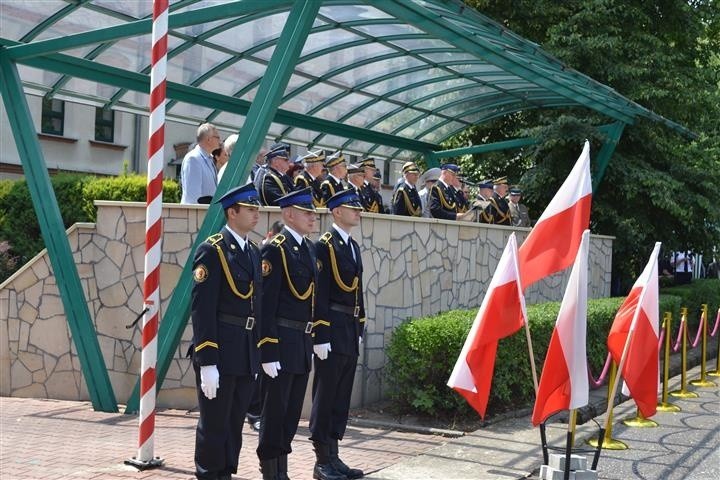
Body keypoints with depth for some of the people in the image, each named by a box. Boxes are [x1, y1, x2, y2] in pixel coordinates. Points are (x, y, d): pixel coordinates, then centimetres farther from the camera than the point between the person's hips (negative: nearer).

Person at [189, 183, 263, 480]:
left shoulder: (254, 252, 13)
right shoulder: (212, 250, -11)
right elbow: (202, 310, -15)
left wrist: (257, 355, 13)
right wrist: (207, 362, -19)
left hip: (247, 355, 7)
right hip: (219, 351, -7)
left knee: (235, 424, 14)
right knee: (214, 424, 3)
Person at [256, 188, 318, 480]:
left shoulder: (309, 248, 12)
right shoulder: (275, 249, -13)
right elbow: (265, 305, -16)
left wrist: (312, 339, 14)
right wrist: (268, 353, -19)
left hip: (303, 343, 8)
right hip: (281, 342, -8)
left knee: (292, 412, 15)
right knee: (275, 412, 2)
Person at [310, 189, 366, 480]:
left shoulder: (353, 246, 15)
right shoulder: (324, 246, -11)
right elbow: (319, 294, -15)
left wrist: (359, 330, 16)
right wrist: (321, 336, -18)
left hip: (350, 333, 9)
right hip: (331, 331, -8)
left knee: (342, 397, 12)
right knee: (326, 396, -1)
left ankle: (333, 456, 19)